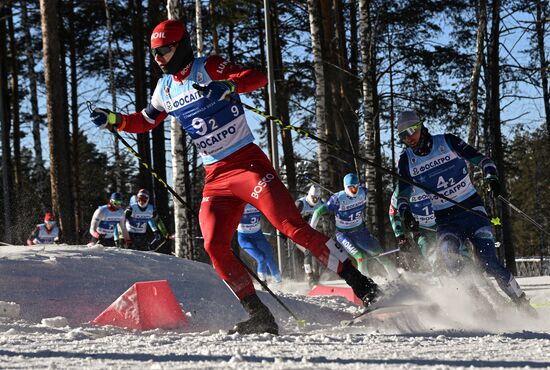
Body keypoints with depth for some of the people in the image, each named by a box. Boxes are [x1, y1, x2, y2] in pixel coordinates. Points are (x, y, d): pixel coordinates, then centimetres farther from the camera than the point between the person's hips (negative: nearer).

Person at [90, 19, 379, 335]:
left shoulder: (207, 69, -7)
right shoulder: (166, 88, 13)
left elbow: (258, 78, -19)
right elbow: (145, 121, 29)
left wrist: (228, 86, -37)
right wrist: (115, 120, 14)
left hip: (248, 162, -6)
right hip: (216, 177, 7)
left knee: (292, 225, -17)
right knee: (215, 246, -9)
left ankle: (356, 280, -11)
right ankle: (260, 316, -5)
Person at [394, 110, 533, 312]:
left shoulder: (447, 142, -3)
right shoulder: (406, 160, 3)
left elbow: (481, 159, 1)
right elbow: (402, 196, 7)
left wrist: (491, 177, -19)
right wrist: (405, 212, -15)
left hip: (472, 210, -2)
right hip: (446, 221, 2)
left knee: (488, 263, -12)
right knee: (448, 252, -30)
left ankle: (523, 304, 1)